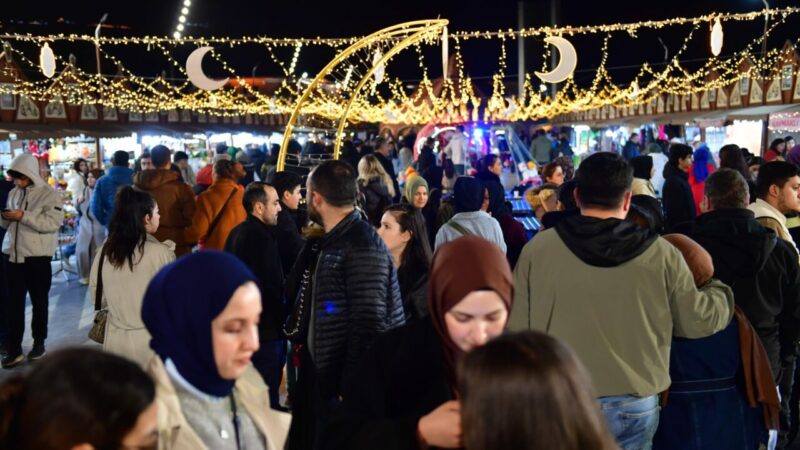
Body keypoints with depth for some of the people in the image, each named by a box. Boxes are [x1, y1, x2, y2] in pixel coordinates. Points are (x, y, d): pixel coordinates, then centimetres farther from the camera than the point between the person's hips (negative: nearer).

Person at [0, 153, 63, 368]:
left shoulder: (49, 194, -7)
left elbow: (54, 222, -19)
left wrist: (24, 216, -22)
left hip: (37, 256, -4)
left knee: (39, 301, 10)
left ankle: (39, 342, 25)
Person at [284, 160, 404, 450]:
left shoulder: (363, 247, -19)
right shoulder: (326, 243, 10)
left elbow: (369, 325, -23)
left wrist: (350, 389, -20)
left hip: (343, 383, -9)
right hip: (319, 377, 9)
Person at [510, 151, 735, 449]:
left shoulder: (538, 248, -6)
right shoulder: (660, 254, -6)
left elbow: (517, 328, -2)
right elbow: (697, 321, 4)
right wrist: (720, 293, 26)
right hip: (633, 405, 0)